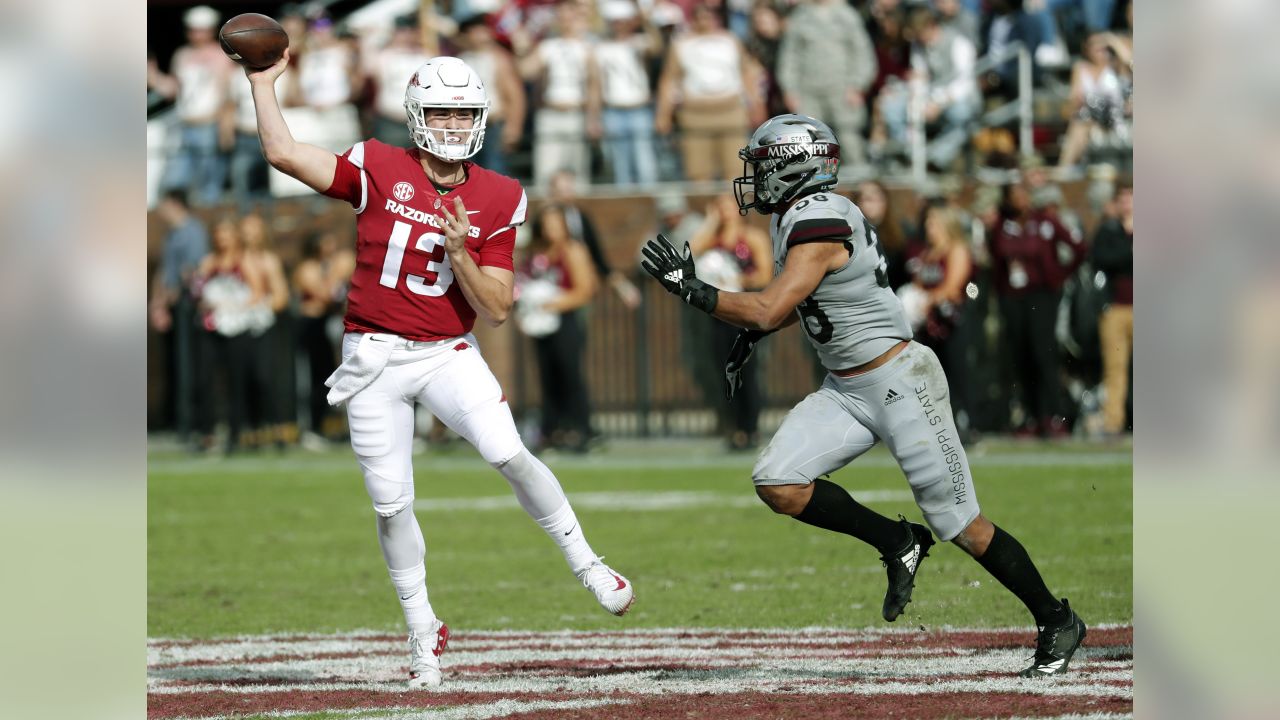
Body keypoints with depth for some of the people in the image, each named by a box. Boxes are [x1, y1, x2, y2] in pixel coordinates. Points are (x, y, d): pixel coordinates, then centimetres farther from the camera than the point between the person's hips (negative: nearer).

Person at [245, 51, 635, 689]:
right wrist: (263, 81, -4)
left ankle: (585, 563, -6)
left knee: (508, 455, -24)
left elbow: (496, 311, -3)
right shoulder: (379, 170, -3)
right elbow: (282, 152, -8)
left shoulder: (496, 201, -1)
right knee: (391, 504, 2)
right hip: (373, 356, 0)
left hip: (447, 354, 0)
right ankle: (422, 630, 19)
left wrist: (459, 253, -17)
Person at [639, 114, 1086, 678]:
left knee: (961, 527, -2)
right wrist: (751, 334, 16)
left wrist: (690, 288, -23)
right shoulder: (799, 216, 7)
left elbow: (769, 310, -29)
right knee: (777, 484, -7)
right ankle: (897, 544, 7)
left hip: (901, 385, -9)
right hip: (845, 392, 9)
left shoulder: (819, 224, -22)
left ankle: (1057, 621, 13)